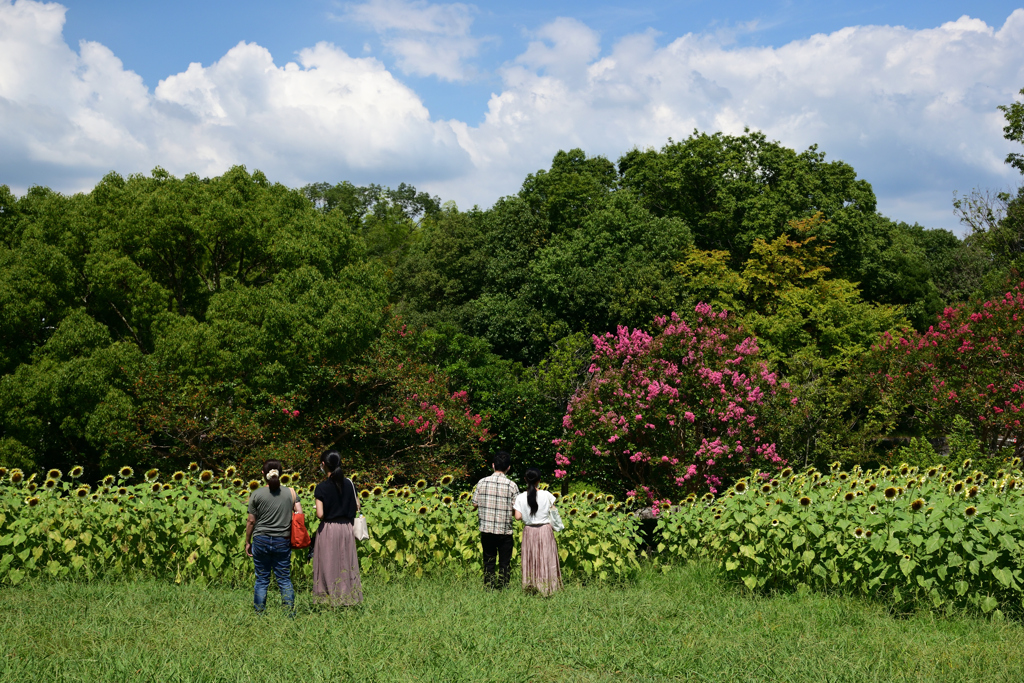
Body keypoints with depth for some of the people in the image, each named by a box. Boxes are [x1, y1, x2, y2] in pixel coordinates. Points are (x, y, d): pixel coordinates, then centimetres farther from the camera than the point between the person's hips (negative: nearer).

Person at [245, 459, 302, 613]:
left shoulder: (256, 494, -3)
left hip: (261, 541, -1)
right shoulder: (290, 493, 0)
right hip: (283, 542, 1)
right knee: (284, 579, 7)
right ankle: (290, 612, 3)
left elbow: (251, 521, 0)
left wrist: (247, 542, 10)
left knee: (262, 579, 7)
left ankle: (260, 613, 9)